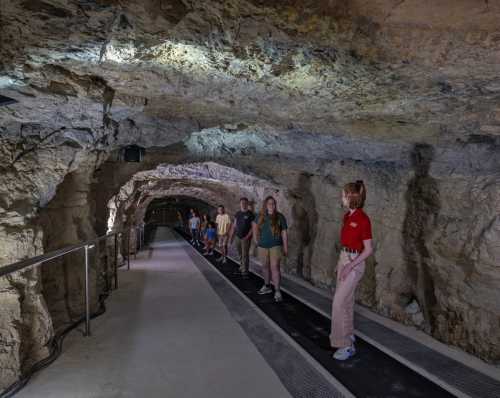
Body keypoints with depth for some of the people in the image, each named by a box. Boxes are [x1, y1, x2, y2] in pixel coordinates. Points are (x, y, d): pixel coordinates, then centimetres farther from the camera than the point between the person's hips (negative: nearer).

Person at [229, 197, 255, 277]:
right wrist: (231, 236, 10)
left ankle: (245, 271, 3)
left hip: (245, 238, -5)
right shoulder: (237, 213, 10)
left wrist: (247, 236, -15)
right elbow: (234, 226, 14)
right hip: (238, 237, 5)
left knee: (245, 255, -3)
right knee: (240, 255, 12)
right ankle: (241, 269, 22)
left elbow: (253, 227, -8)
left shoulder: (250, 214, -6)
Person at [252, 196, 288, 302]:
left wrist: (286, 248, -6)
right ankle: (267, 287, 32)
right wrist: (255, 238, 14)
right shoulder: (260, 216, 2)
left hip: (275, 246, -4)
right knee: (265, 266, 15)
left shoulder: (279, 217, -7)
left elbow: (284, 233, -5)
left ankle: (277, 292, -10)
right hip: (263, 246, 4)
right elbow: (254, 224, 21)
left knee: (275, 267, -12)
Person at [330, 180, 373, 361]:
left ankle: (346, 345, 2)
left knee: (338, 303, -8)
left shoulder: (363, 219, -20)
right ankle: (349, 334, 31)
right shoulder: (347, 216, 6)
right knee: (346, 300, 17)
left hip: (354, 262, -9)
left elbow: (368, 249, -17)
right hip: (343, 258, 9)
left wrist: (350, 265, -22)